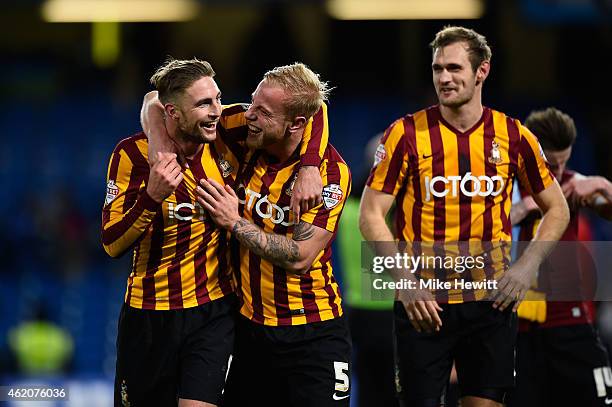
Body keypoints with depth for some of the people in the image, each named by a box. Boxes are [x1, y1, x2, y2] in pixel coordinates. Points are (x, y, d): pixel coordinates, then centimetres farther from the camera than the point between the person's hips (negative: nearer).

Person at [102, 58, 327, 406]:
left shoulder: (226, 136, -8)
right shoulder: (134, 154, -11)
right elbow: (112, 244, -13)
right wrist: (152, 197, -29)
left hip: (214, 311, 0)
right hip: (150, 313, 0)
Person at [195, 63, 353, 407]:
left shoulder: (330, 171, -15)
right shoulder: (247, 148, -2)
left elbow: (299, 257, -22)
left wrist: (235, 222, -17)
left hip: (312, 336, -4)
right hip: (250, 325, 4)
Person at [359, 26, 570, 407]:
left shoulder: (513, 136, 2)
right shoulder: (407, 134, -3)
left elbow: (557, 209, 13)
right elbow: (371, 215, -2)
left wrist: (527, 266, -2)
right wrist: (405, 281, -13)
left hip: (492, 300, 2)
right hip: (423, 304, -2)